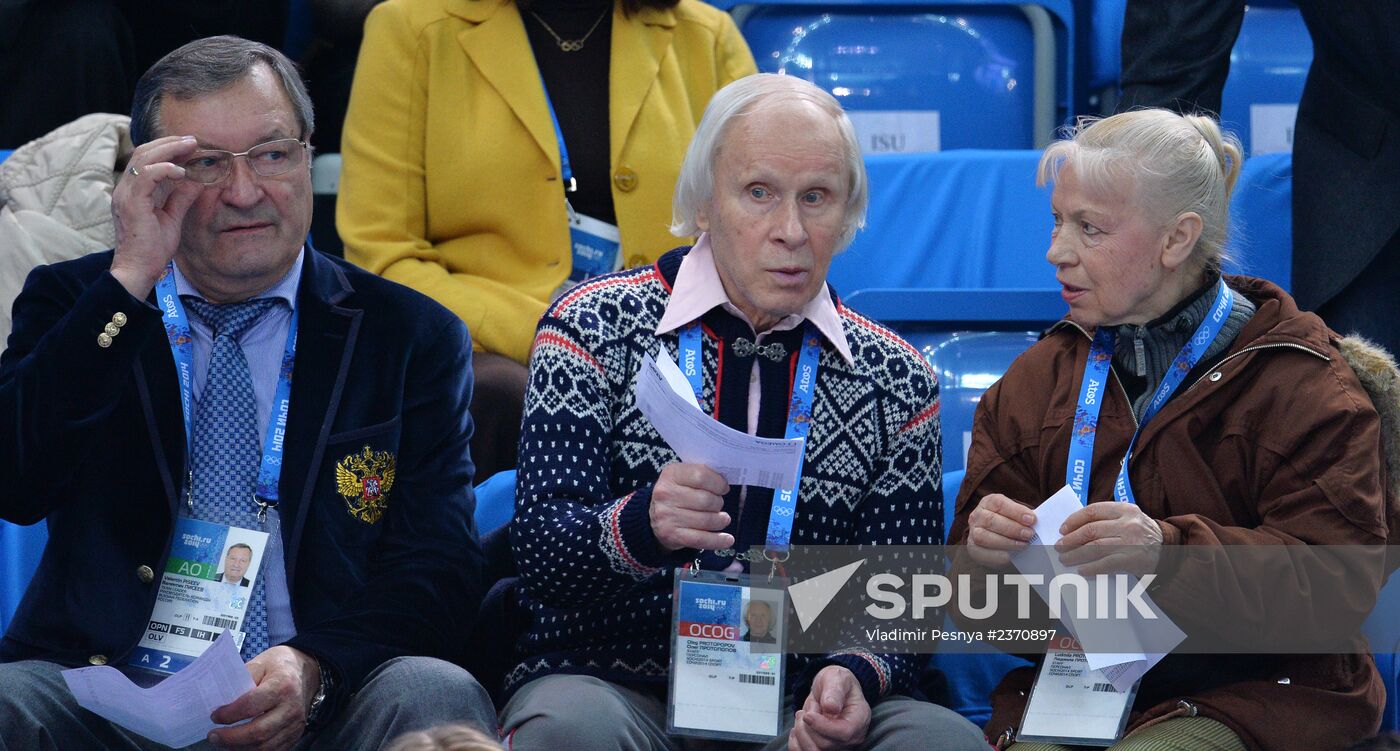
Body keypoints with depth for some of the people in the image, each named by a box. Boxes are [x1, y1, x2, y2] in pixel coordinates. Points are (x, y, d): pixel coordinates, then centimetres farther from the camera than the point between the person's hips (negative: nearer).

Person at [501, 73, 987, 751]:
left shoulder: (897, 381, 9)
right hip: (610, 686, -2)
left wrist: (856, 677, -18)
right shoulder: (594, 327, 1)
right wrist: (641, 527, -31)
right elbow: (541, 552, -8)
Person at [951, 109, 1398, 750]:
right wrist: (983, 547, -11)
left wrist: (1170, 552, -25)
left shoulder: (1300, 385, -1)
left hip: (1249, 692, -3)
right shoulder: (1034, 381, 16)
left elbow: (1337, 582, -12)